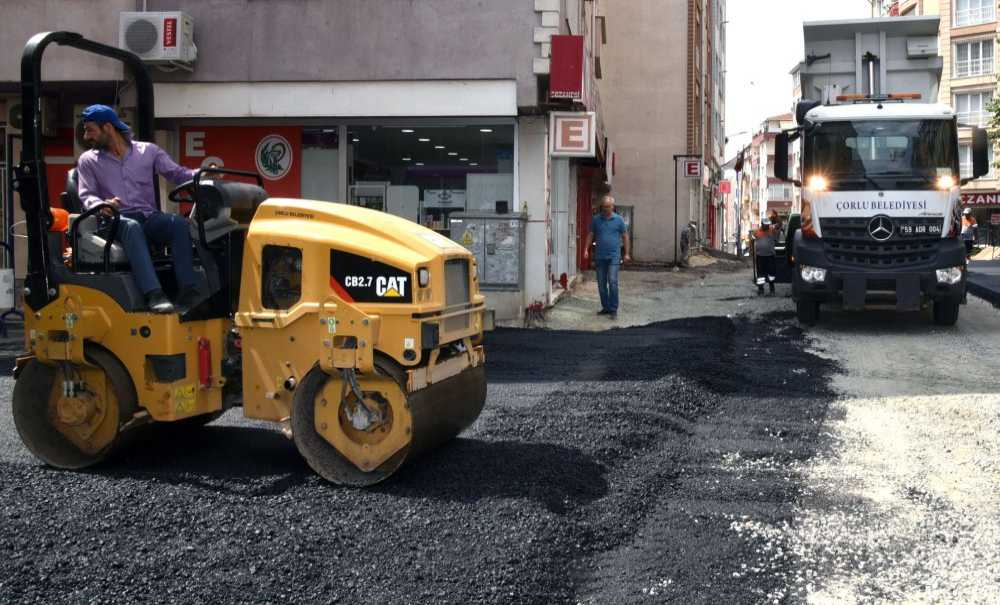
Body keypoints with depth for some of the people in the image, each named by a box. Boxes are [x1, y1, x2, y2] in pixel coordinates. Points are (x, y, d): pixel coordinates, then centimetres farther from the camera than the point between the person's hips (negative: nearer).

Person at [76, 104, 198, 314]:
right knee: (132, 226, -38)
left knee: (179, 222, -30)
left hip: (149, 218, 2)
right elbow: (87, 195, 5)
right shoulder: (88, 160, 15)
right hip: (115, 222, -2)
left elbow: (177, 174, 8)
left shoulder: (148, 151, 15)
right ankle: (154, 294, -52)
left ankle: (188, 292, -37)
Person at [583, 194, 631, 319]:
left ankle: (613, 310, -7)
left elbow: (625, 236, 6)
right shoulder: (596, 219, 5)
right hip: (600, 256, 3)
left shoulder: (619, 219, 1)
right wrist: (586, 249, -2)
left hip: (613, 256, -3)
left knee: (612, 282, -12)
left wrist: (626, 253, 3)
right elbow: (591, 235, 10)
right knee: (601, 284, 7)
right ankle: (605, 307, 20)